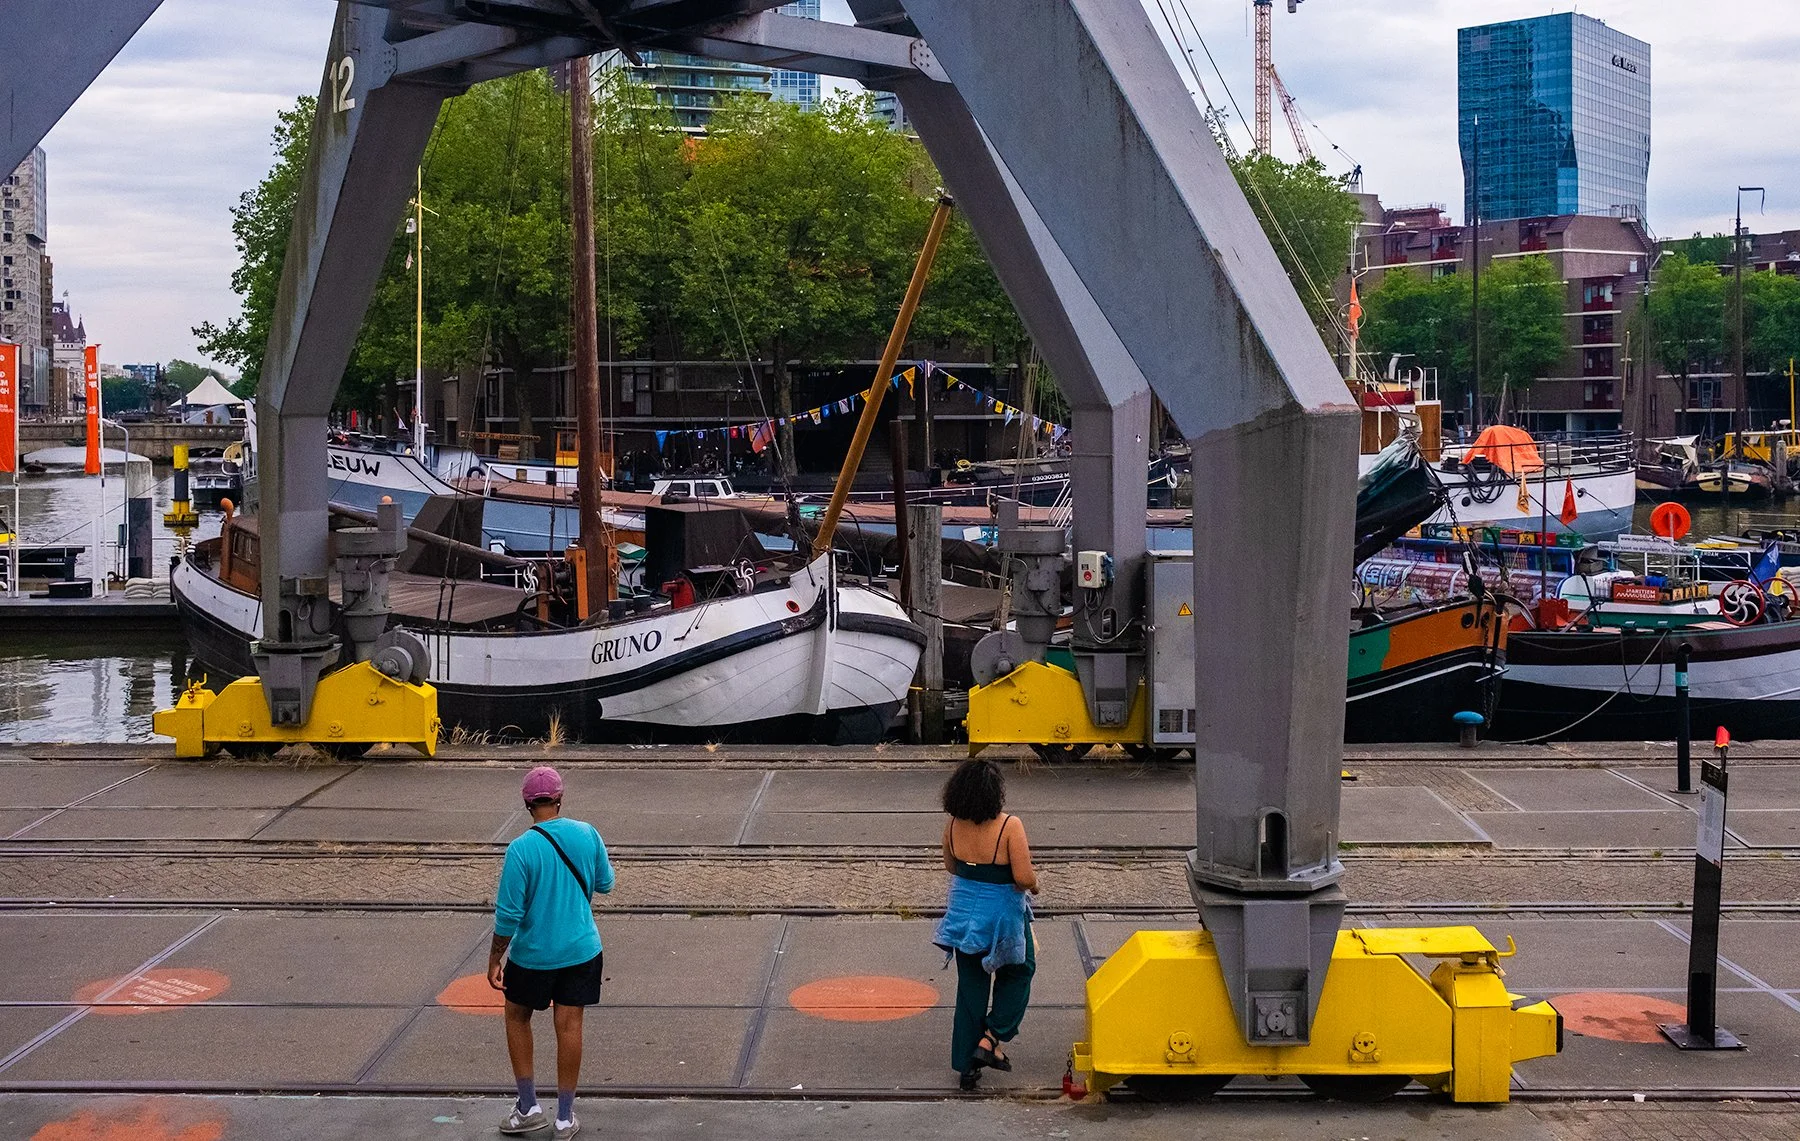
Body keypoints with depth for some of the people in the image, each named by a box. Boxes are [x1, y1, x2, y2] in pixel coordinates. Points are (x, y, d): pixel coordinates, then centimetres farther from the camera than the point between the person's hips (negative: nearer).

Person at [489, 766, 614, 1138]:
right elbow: (605, 884, 8)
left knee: (517, 1018, 19)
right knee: (569, 1026, 9)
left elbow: (508, 913, -15)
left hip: (533, 954, -3)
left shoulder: (521, 848, -18)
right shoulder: (587, 835, -7)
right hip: (581, 950, 3)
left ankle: (529, 1107, 21)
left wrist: (495, 960, -4)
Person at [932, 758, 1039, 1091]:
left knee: (970, 986, 15)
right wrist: (1034, 883, -1)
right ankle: (989, 1041, 9)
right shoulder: (1009, 826, -23)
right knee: (1018, 973, 21)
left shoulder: (952, 825, -7)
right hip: (1002, 916, -4)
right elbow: (1024, 877, -22)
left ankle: (966, 1064, 18)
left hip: (963, 911, 4)